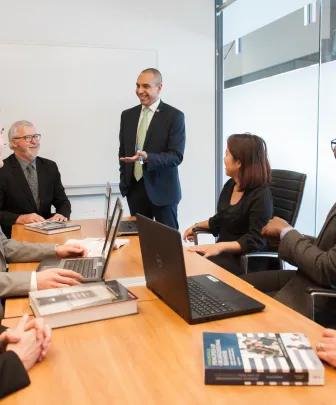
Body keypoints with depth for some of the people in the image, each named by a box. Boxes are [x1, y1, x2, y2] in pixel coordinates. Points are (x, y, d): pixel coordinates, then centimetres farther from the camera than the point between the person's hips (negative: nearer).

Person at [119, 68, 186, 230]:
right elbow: (123, 151, 14)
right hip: (135, 189, 4)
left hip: (162, 190, -4)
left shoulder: (174, 116, -7)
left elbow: (176, 156, -14)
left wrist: (147, 157, -29)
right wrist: (124, 183, 7)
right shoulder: (127, 115, 9)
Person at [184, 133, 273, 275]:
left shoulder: (260, 196, -18)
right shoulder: (230, 185, 8)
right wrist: (197, 226, 15)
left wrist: (220, 246, -34)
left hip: (245, 260, -8)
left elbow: (255, 240, -24)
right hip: (223, 253, 8)